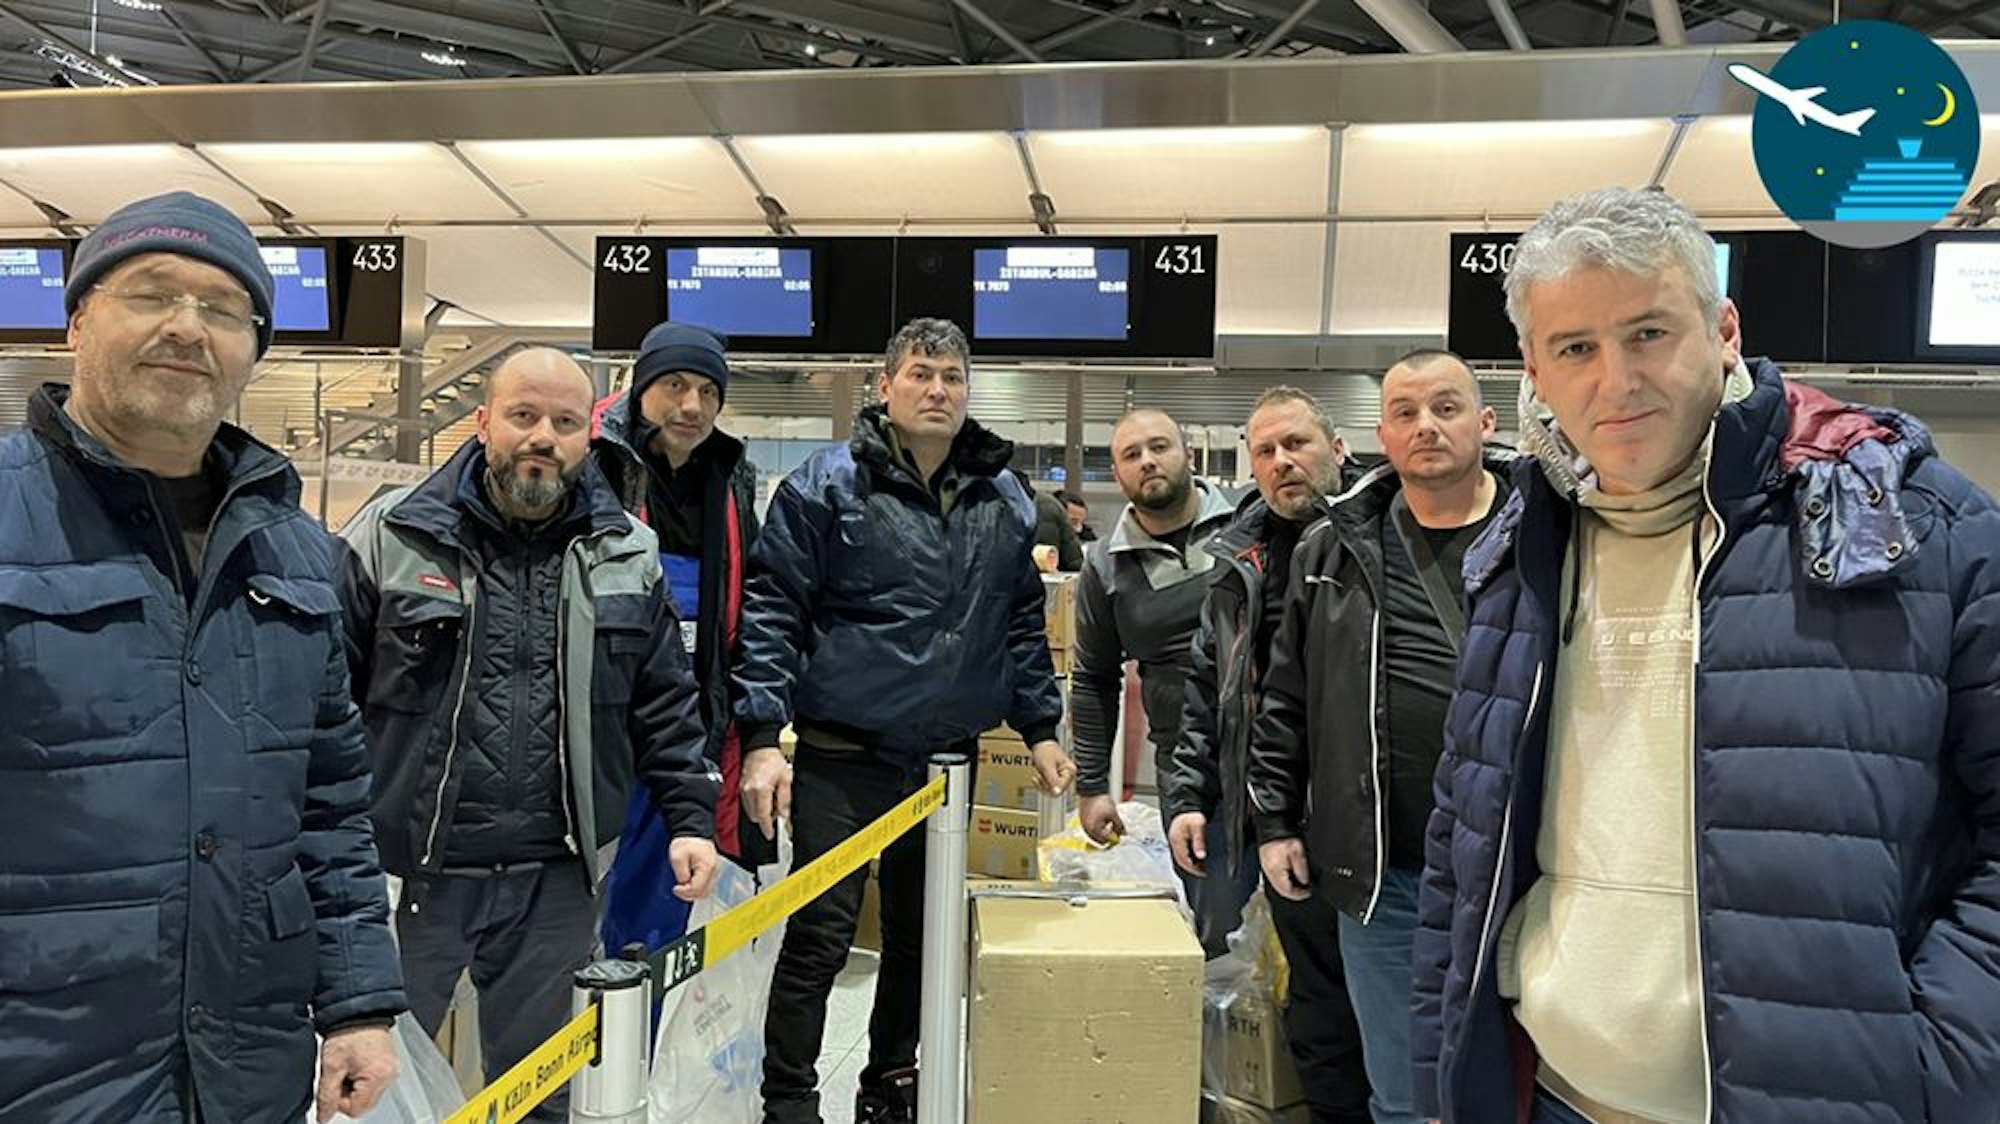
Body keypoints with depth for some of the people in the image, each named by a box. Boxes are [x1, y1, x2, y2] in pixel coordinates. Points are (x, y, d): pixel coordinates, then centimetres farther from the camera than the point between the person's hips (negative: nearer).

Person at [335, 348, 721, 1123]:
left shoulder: (627, 554, 4)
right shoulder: (390, 537, -4)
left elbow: (665, 704, 9)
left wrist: (690, 817, 3)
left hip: (555, 879, 2)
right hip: (408, 871, -2)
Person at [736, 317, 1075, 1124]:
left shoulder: (1004, 500, 8)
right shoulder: (826, 485, -6)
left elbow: (1021, 625, 16)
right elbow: (771, 612, -9)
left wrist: (1039, 727, 12)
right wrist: (762, 737, -15)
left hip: (948, 757, 5)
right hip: (842, 757, -5)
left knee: (920, 934, 17)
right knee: (820, 935, -1)